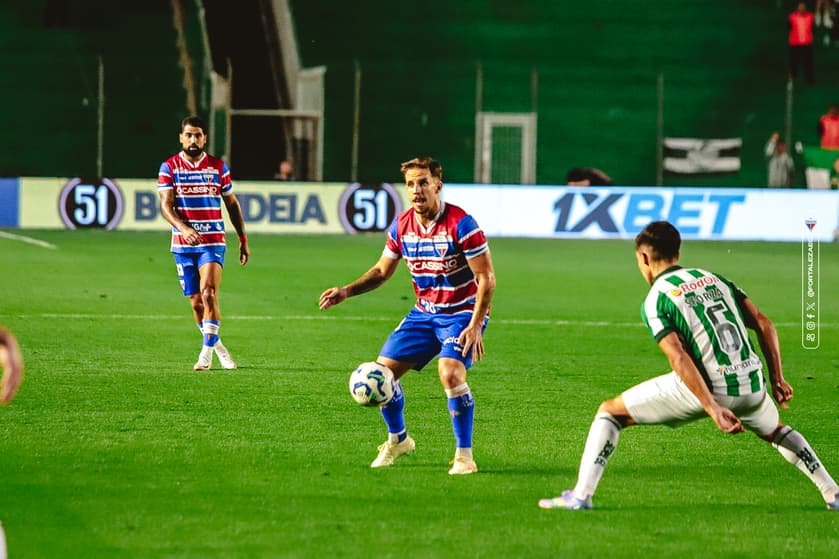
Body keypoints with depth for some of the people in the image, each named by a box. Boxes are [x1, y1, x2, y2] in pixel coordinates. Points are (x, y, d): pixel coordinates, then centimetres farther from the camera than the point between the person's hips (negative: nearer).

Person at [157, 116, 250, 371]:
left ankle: (206, 352, -18)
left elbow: (232, 204, 15)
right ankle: (217, 346, 21)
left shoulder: (218, 167, 5)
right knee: (196, 302, 4)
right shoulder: (169, 167, 1)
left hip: (213, 242, -1)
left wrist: (243, 239, 12)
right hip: (183, 245, 1)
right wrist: (183, 227, -27)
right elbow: (165, 205, -9)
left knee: (209, 294, -19)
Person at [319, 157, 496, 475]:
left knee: (450, 373, -29)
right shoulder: (401, 226, -1)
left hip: (463, 312, -6)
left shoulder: (461, 224, -19)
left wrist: (475, 326, -23)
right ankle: (397, 440, 26)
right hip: (425, 313, 6)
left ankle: (464, 456, -14)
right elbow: (381, 271, 13)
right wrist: (346, 291, -3)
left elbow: (486, 278, -16)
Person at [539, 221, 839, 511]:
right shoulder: (715, 279, 17)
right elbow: (764, 325, 11)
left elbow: (679, 359, -14)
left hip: (707, 387, -5)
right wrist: (777, 379, 14)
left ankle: (581, 494, -1)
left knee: (610, 411, 8)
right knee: (775, 431, 38)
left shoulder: (655, 301, 0)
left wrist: (714, 409, -19)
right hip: (752, 384, 5)